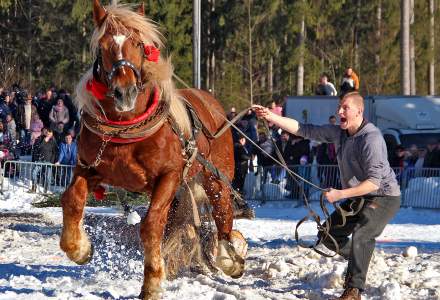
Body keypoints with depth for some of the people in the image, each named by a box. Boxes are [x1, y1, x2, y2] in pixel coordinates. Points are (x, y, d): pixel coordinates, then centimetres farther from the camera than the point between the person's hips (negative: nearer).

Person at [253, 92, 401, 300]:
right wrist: (271, 117, -10)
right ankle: (358, 258, 34)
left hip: (383, 197, -9)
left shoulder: (371, 138, -26)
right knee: (328, 235, 11)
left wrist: (340, 194, -36)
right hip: (357, 198, 9)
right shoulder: (338, 133, -1)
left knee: (361, 235, -31)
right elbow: (305, 130, 0)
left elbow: (374, 181, -31)